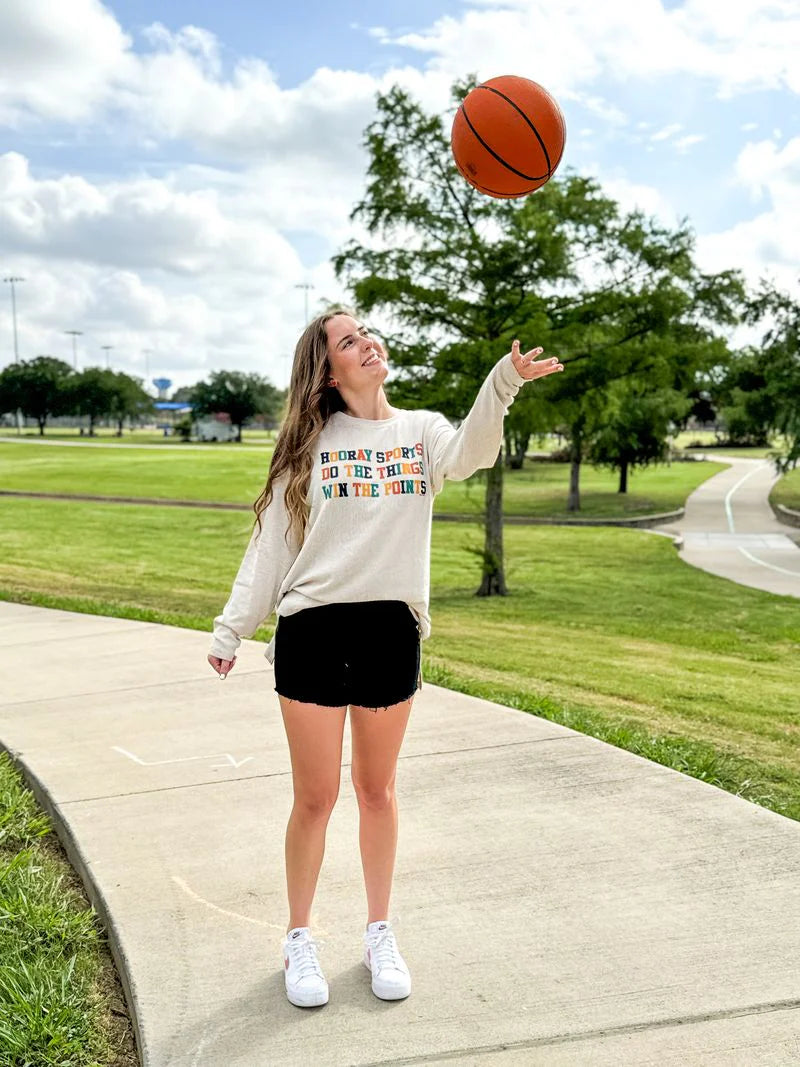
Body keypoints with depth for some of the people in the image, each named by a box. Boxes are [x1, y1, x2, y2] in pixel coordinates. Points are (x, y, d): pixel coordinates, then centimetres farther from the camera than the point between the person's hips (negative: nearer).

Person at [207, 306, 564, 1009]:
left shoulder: (422, 430, 6)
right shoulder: (310, 445, 5)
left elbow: (469, 454, -17)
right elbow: (270, 543, 6)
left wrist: (505, 382, -33)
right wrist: (231, 629, 3)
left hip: (391, 632, 1)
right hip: (313, 632, -1)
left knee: (377, 790, 14)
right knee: (315, 797, 6)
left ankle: (380, 932, 31)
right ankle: (300, 937, 27)